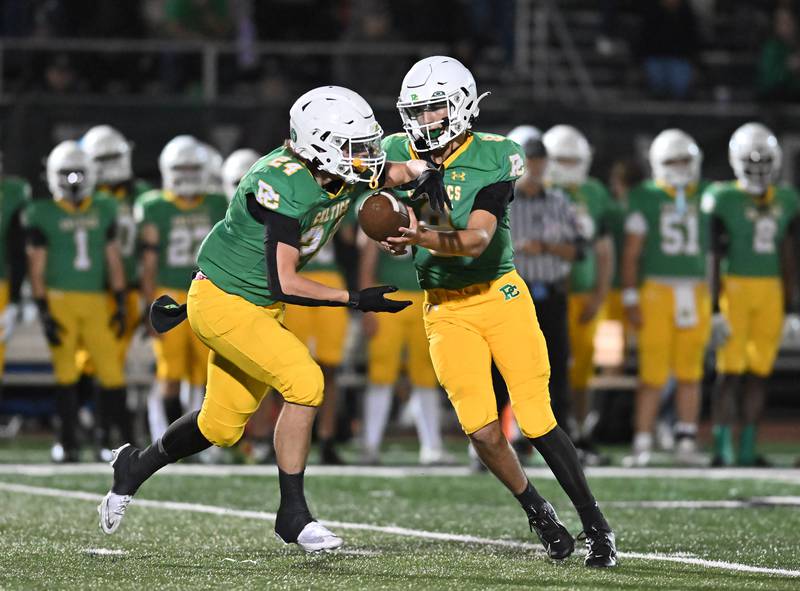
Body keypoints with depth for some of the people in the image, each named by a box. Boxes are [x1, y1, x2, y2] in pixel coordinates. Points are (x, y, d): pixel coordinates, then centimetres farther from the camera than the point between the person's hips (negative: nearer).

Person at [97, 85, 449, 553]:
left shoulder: (347, 175, -6)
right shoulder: (284, 186, -29)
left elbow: (405, 168, 13)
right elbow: (285, 284, -29)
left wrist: (426, 176, -11)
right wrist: (355, 300, -29)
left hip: (261, 310, 9)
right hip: (222, 303, -9)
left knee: (222, 429, 16)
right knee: (305, 383, -22)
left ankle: (136, 466, 41)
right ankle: (293, 513, -10)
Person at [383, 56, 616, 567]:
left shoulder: (494, 157, -12)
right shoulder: (400, 154, -1)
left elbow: (477, 240, -23)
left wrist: (423, 239, -39)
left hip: (500, 295, -2)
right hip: (445, 309, 2)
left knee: (537, 422, -9)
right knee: (484, 432, -9)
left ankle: (596, 526, 4)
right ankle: (537, 513, 16)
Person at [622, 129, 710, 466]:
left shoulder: (705, 196, 9)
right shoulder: (646, 198, 0)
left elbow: (712, 246, 13)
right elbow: (631, 253, 0)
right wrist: (630, 299, -6)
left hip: (695, 291, 3)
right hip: (656, 289, -3)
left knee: (690, 372, 5)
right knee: (653, 372, -5)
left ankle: (686, 442, 11)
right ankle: (642, 444, -1)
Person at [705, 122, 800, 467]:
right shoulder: (723, 199, -7)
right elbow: (714, 257, -6)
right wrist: (715, 307, -11)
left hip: (771, 292, 5)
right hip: (734, 287, -5)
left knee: (759, 373, 5)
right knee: (730, 371, -6)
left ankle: (748, 450, 10)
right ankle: (722, 448, -3)